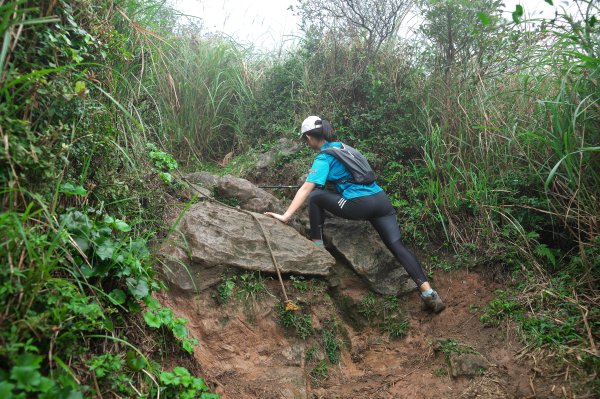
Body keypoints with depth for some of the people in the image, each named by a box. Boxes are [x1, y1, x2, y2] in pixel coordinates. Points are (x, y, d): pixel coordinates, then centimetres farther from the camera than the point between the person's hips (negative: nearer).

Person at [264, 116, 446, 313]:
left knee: (315, 196, 8)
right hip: (381, 200, 8)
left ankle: (317, 246, 12)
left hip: (359, 205, -7)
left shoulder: (323, 158, -1)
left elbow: (306, 189, -11)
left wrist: (286, 216, -13)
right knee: (398, 246, 5)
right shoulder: (342, 147, 22)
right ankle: (429, 293, -4)